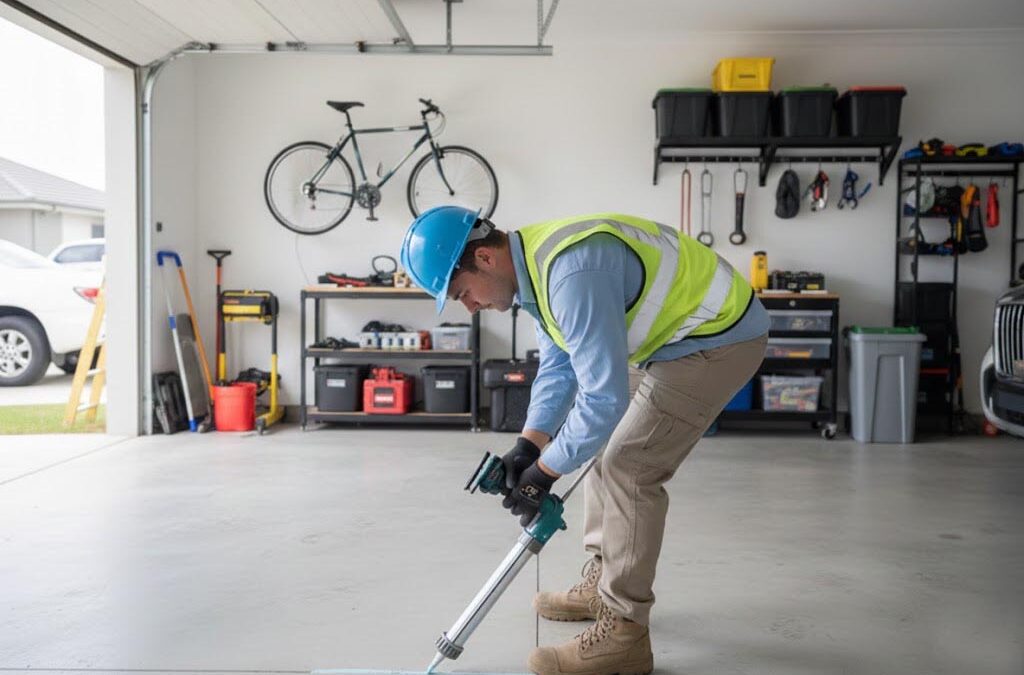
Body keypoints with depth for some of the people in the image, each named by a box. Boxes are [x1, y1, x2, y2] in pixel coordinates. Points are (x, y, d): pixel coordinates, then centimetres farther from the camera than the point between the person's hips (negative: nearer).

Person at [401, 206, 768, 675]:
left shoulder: (570, 274, -32)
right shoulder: (533, 265, 1)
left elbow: (604, 397, -30)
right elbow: (557, 367, 8)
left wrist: (545, 471, -19)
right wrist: (528, 446, -1)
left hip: (719, 337, -10)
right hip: (675, 335, 10)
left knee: (628, 470, -12)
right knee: (608, 450, 15)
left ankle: (623, 632, -1)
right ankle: (602, 584, 30)